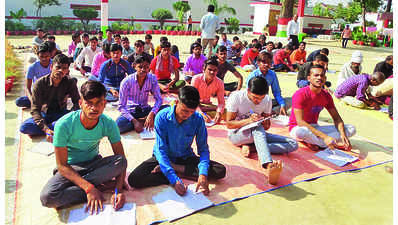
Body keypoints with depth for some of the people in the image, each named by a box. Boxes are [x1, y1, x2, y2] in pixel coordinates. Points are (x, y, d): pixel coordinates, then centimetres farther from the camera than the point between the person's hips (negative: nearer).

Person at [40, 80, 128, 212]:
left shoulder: (108, 124, -17)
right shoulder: (64, 125, -24)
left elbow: (121, 160, -15)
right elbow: (62, 165, -20)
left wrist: (119, 190, -31)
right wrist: (89, 188, -31)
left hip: (94, 164, 2)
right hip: (70, 168, -2)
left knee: (121, 161, -29)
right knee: (47, 197, -31)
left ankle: (73, 186, -18)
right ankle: (101, 186, -18)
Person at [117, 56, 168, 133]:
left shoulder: (152, 78, -9)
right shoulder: (126, 81, -17)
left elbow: (158, 99, -9)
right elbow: (121, 106, -16)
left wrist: (151, 114, -28)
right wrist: (134, 121, -30)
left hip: (145, 110, 2)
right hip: (131, 111, -2)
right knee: (119, 123, -35)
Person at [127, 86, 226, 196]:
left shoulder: (198, 119, -17)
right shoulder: (162, 117, -23)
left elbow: (203, 148, -11)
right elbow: (161, 150, -24)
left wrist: (203, 174, -31)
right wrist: (174, 180, -36)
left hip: (185, 157, 2)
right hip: (164, 157, -2)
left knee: (221, 171, -19)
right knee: (133, 179, -26)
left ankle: (174, 168, -13)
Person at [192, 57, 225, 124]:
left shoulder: (220, 83, -16)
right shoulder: (196, 79, -24)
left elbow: (221, 102, -16)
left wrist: (219, 113, -39)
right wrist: (202, 114, -44)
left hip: (207, 105, 3)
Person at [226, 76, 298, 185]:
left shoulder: (267, 100, -3)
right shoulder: (236, 97, -14)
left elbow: (266, 126, 6)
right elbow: (229, 124, -13)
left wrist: (265, 124, -20)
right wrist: (248, 120, -29)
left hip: (257, 134, 5)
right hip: (236, 134, -5)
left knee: (293, 144, -14)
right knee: (258, 128, -40)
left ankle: (250, 147, -24)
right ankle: (269, 166, -61)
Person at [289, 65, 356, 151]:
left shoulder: (326, 95, 1)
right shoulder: (300, 94, -19)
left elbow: (336, 118, 3)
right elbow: (300, 122, -28)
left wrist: (343, 134, -19)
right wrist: (324, 136, -35)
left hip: (315, 128, 7)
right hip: (298, 128, -6)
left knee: (351, 129, -5)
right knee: (300, 131, -43)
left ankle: (312, 141, -23)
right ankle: (336, 144, -24)